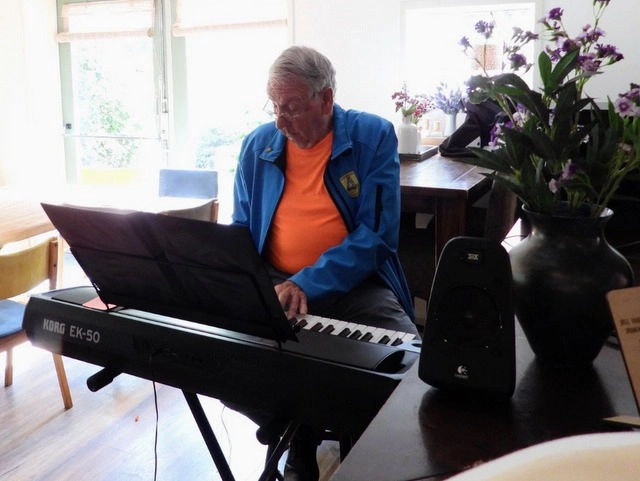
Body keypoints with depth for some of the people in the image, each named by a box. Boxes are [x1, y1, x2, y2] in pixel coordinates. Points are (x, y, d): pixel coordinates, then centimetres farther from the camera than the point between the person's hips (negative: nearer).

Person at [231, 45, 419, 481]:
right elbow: (241, 231, 11)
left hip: (355, 286, -2)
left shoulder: (373, 136, -7)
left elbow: (376, 234, -13)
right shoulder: (258, 145, 4)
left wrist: (308, 284, -23)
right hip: (275, 286, 3)